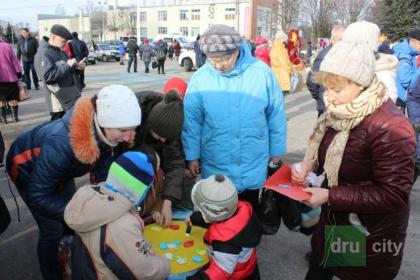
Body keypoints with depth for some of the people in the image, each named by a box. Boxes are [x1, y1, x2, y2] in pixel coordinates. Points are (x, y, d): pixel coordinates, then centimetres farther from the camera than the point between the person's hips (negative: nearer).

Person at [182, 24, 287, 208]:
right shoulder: (200, 78, -12)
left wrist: (276, 150, 5)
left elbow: (276, 115, -1)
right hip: (215, 167, 0)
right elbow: (191, 122, -3)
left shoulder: (261, 72, -11)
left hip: (253, 166, 1)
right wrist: (192, 156, 0)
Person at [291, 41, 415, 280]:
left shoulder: (389, 128, -30)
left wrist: (330, 196, -30)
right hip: (335, 221, 7)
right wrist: (309, 164, -12)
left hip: (370, 237, -7)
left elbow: (394, 195, -28)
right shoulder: (341, 111, -4)